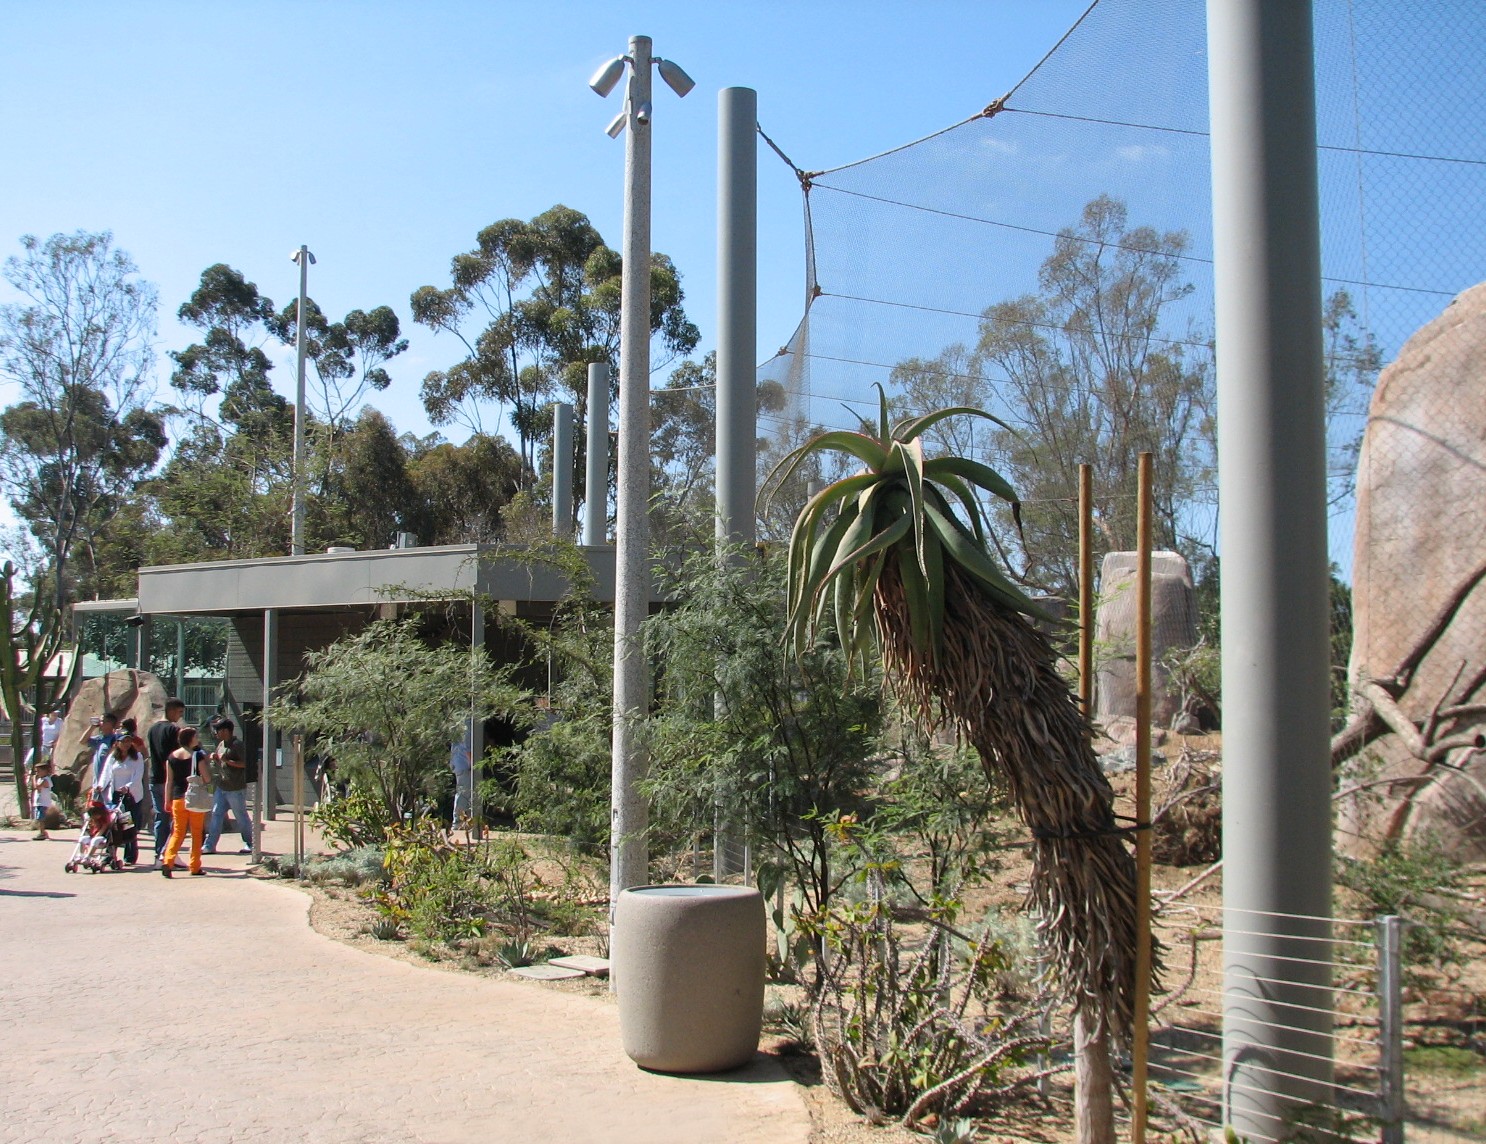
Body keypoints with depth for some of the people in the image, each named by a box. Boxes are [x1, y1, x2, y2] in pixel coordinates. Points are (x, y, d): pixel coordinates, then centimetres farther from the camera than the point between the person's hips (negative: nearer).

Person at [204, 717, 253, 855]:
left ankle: (249, 845, 13)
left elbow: (245, 763, -20)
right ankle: (210, 846, 6)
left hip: (236, 789, -8)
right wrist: (215, 759, 6)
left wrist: (227, 761, -23)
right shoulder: (221, 744, 14)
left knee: (241, 817, 2)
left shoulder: (237, 744, -13)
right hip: (221, 788, 8)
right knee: (216, 814, 4)